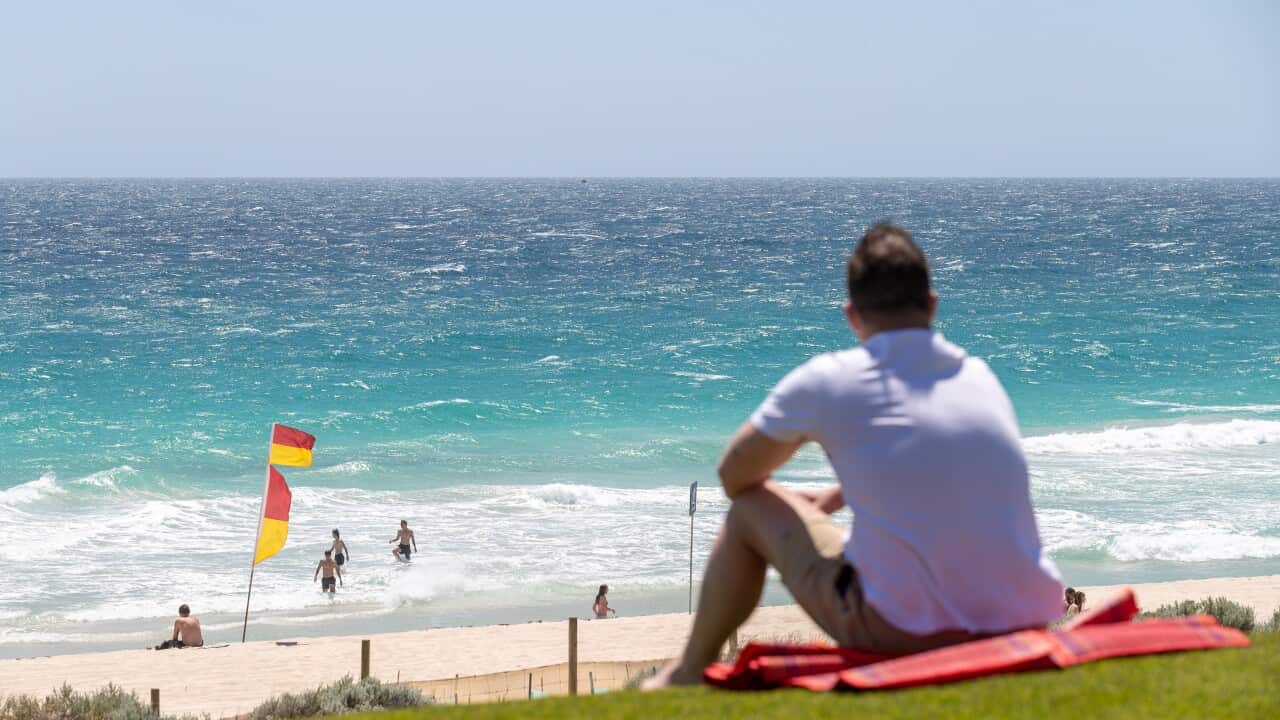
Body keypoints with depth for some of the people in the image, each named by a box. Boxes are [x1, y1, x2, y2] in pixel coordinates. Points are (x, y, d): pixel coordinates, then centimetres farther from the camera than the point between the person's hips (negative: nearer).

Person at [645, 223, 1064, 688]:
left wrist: (804, 506, 30)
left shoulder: (825, 381, -5)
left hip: (905, 637, -5)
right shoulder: (981, 376, 10)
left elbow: (734, 477, 10)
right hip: (1025, 628, 5)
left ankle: (690, 672, 32)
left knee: (751, 510, 16)